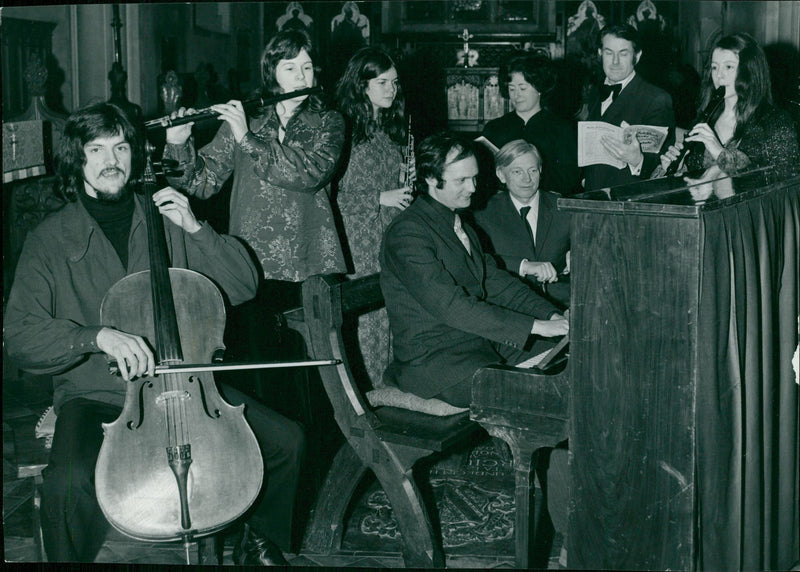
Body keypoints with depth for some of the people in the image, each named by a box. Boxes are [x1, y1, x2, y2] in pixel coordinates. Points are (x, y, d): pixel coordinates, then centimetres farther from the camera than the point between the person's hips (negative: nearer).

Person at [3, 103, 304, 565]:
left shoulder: (166, 221, 7)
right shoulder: (52, 240, -1)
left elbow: (244, 287, 4)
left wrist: (195, 229, -9)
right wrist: (98, 336, -27)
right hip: (95, 396, -2)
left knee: (286, 440, -10)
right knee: (69, 481, -32)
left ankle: (266, 543, 17)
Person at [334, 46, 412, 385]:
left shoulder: (391, 127, 15)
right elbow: (336, 193, -12)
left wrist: (408, 178, 8)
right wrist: (381, 198, -14)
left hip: (393, 231, 6)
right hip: (361, 235, -6)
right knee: (368, 308, -5)